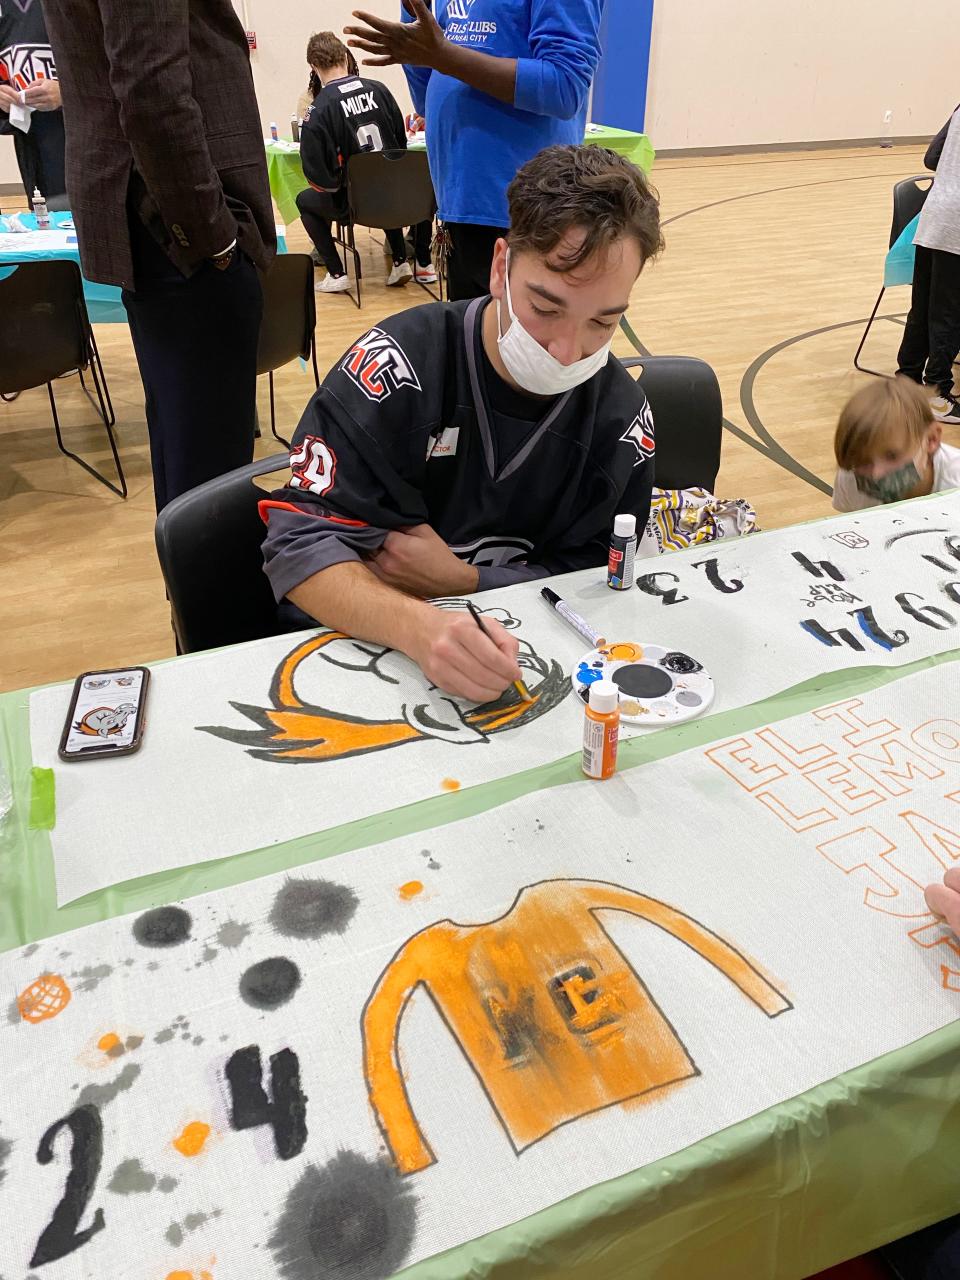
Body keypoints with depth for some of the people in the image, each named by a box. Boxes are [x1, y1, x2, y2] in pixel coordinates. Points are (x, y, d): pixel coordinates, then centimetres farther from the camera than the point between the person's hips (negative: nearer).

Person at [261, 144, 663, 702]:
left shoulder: (621, 414, -4)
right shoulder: (401, 363, -14)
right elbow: (302, 542, -19)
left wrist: (460, 580, -16)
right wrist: (417, 624, -39)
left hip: (519, 651, 4)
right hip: (364, 644, -3)